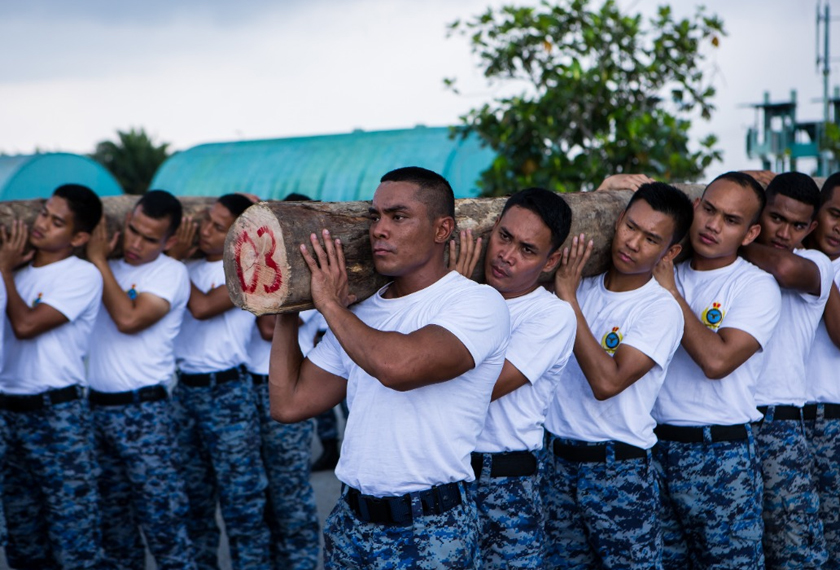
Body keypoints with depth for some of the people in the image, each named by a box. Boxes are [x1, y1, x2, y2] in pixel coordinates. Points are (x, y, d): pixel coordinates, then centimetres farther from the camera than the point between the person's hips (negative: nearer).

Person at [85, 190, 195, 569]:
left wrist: (99, 261, -10)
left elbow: (129, 319, -19)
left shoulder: (170, 272, -5)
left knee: (161, 513, -6)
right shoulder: (111, 269, 12)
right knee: (112, 513, 14)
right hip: (96, 406, 6)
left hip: (142, 411, -6)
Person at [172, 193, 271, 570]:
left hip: (226, 392, -6)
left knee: (240, 497, -2)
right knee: (194, 496, 14)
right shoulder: (191, 266, 11)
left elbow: (202, 307, -18)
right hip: (184, 389, 6)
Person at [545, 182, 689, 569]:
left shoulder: (661, 310, -11)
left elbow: (607, 382, -23)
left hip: (617, 467, -4)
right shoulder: (580, 283, 4)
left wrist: (568, 298, -20)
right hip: (554, 457, 5)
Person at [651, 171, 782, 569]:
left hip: (719, 452, -4)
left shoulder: (756, 287, -6)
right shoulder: (666, 271, 8)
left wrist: (670, 293, -14)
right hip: (653, 444, 4)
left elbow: (716, 360, -20)